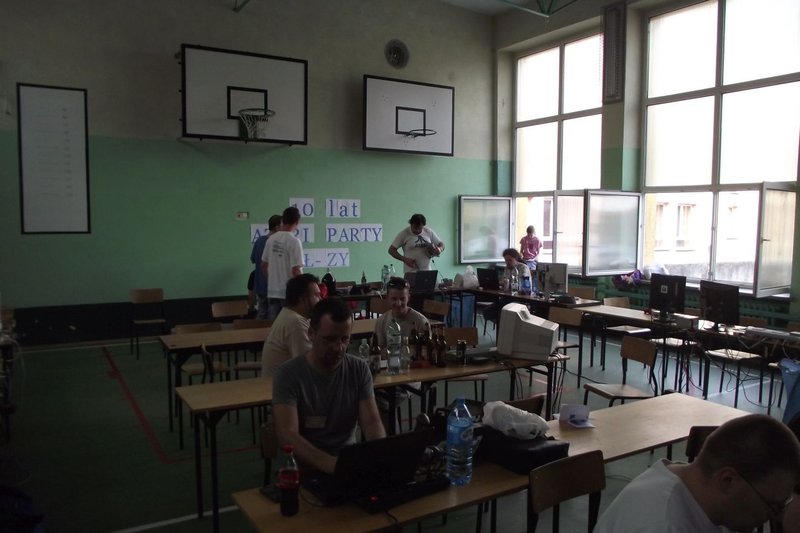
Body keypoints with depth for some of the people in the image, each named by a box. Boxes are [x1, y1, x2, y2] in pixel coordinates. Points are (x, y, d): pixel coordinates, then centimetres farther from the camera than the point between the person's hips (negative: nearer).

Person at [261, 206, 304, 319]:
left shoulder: (272, 239, 5)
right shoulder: (294, 241, -15)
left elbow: (263, 266, 11)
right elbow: (296, 270, -19)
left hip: (272, 292, 6)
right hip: (289, 293, -6)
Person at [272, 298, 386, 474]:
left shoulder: (359, 369, -1)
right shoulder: (288, 374, -13)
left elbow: (372, 422, -6)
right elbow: (287, 434, -23)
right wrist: (332, 465, -38)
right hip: (305, 464, -2)